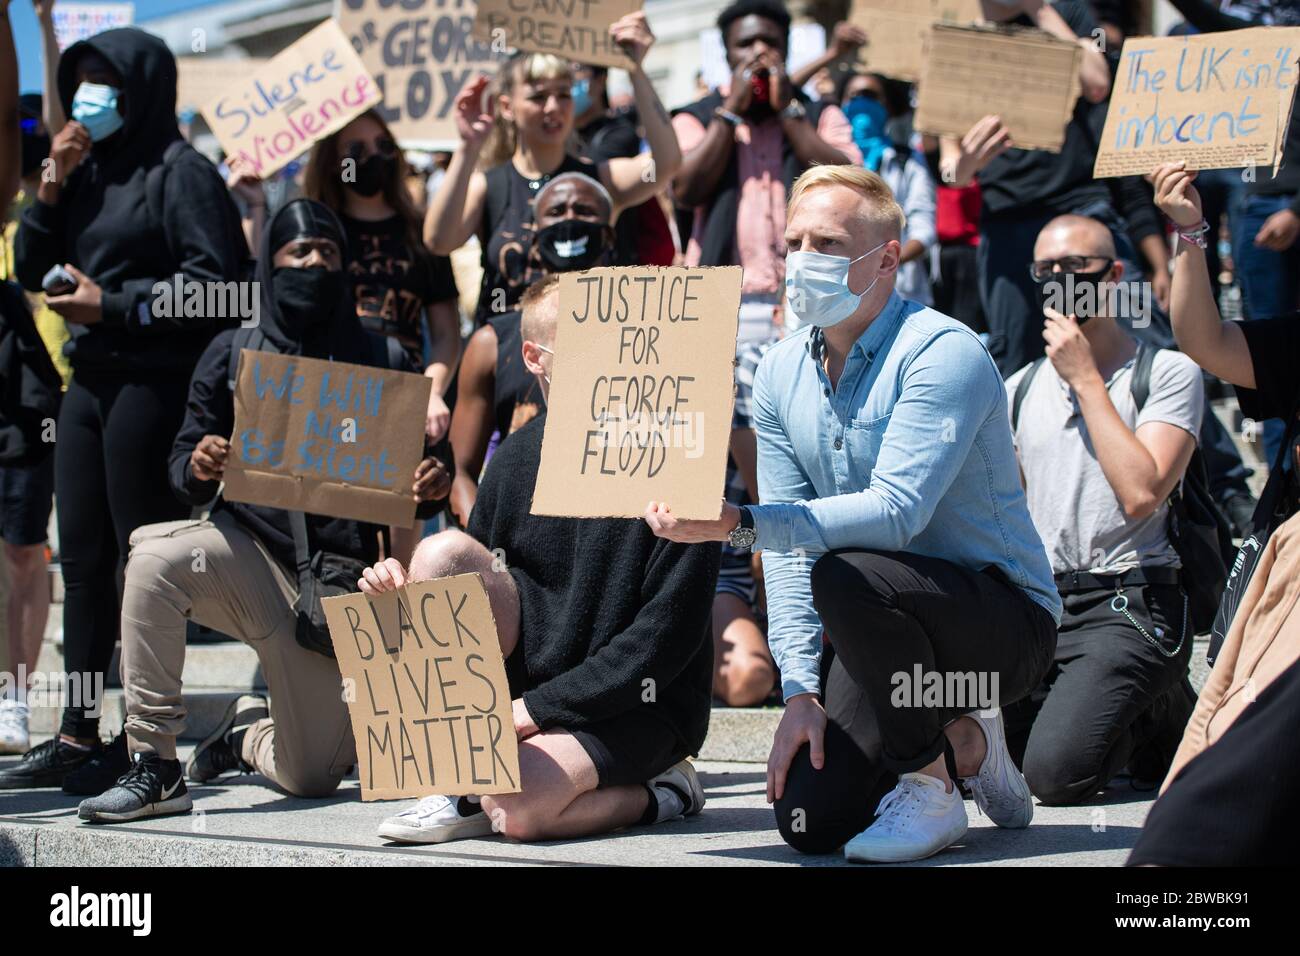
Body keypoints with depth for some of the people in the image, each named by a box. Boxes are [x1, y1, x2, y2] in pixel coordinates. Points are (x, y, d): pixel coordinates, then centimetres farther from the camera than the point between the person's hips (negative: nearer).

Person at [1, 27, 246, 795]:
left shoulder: (180, 171, -5)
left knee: (142, 558, -5)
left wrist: (112, 306, -14)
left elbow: (213, 278, -14)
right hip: (91, 380, 8)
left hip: (152, 381, -8)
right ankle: (78, 737, 13)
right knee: (83, 559, 9)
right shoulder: (89, 173, 18)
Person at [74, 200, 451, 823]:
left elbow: (398, 476, 7)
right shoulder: (233, 353, 4)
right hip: (252, 544, -1)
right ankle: (154, 766, -25)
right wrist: (198, 467, -22)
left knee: (314, 778, -1)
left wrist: (424, 489, -17)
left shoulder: (371, 361, 5)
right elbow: (183, 471, 2)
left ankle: (248, 730, 37)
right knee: (156, 559, -35)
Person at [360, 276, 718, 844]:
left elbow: (669, 633, -16)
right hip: (535, 667, 6)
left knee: (516, 808, -31)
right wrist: (401, 590, -11)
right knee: (444, 555, -16)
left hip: (641, 706, -6)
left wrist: (535, 707, -16)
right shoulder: (518, 458, 4)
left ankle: (657, 794, 0)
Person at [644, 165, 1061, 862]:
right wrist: (801, 690, -10)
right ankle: (960, 738, 18)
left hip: (1005, 620, -6)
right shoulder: (782, 372, 4)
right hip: (893, 624, 7)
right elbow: (789, 548, 2)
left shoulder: (942, 353, -18)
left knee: (846, 572, -35)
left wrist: (737, 524, -38)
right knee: (809, 821, -11)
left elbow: (895, 512, -31)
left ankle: (929, 788, -14)